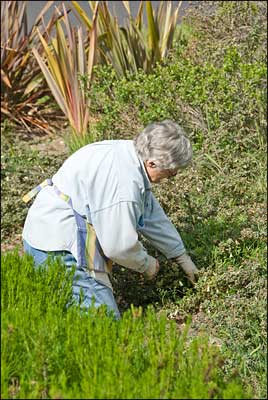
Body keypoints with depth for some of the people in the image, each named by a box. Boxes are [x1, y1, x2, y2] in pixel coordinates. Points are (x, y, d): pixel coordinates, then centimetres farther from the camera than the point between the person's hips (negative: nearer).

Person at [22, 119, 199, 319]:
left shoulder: (128, 152, 5)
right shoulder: (123, 181, -28)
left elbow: (151, 214, 18)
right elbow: (119, 245, -21)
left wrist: (182, 257, 25)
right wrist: (146, 264, 0)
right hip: (57, 249, -11)